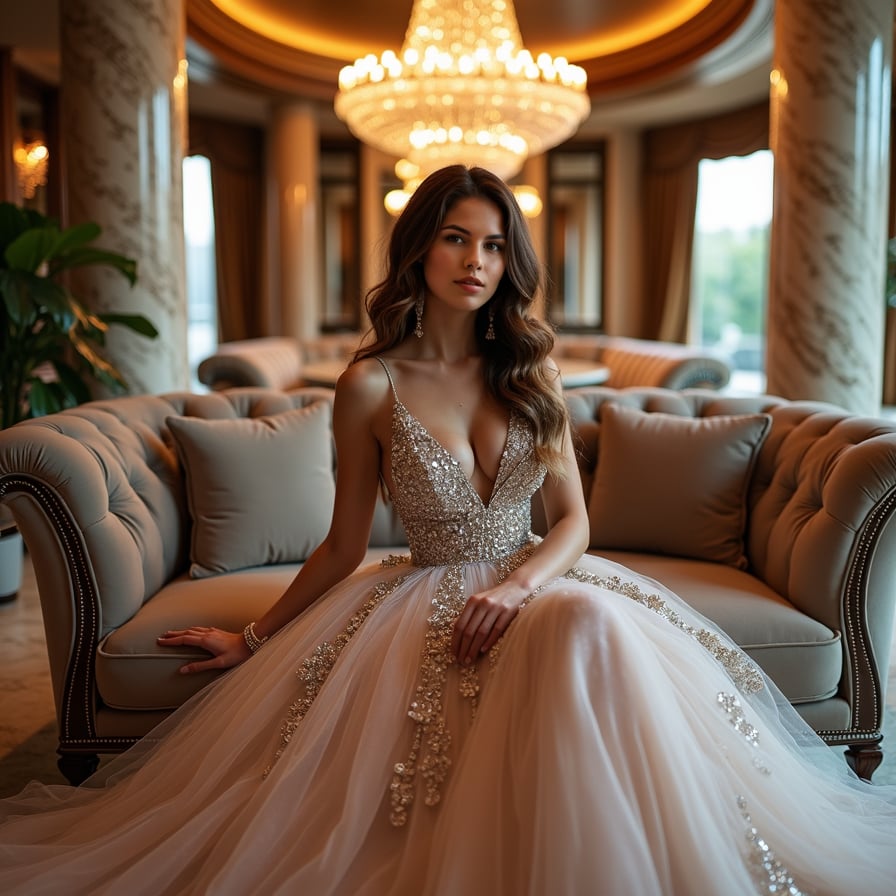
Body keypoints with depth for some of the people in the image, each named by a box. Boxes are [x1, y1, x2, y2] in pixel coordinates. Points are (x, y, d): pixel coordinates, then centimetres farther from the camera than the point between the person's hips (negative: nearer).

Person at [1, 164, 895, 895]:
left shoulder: (531, 373, 3)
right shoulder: (372, 385, -5)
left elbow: (574, 519, 3)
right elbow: (343, 546, 4)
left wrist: (518, 586, -18)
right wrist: (253, 638, 7)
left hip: (539, 584, 3)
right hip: (425, 601, -2)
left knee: (590, 624, -33)